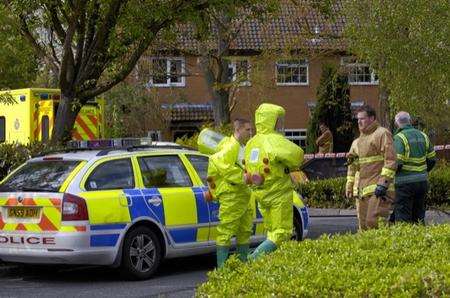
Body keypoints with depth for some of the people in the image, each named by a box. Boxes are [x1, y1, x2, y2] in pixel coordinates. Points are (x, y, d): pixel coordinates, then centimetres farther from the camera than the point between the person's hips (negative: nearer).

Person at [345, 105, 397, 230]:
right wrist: (349, 186, 17)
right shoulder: (357, 142, 22)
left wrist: (383, 183, -19)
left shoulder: (382, 134, -3)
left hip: (377, 189, -8)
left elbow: (390, 160, -12)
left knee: (373, 221, -17)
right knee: (363, 223, 8)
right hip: (362, 190, 8)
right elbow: (352, 165, 26)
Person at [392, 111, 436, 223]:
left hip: (405, 183, -6)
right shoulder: (423, 136, 9)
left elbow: (397, 163, -19)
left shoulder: (399, 138, -12)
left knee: (402, 219, -4)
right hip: (422, 182, 6)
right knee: (419, 217, 13)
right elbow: (432, 159, 12)